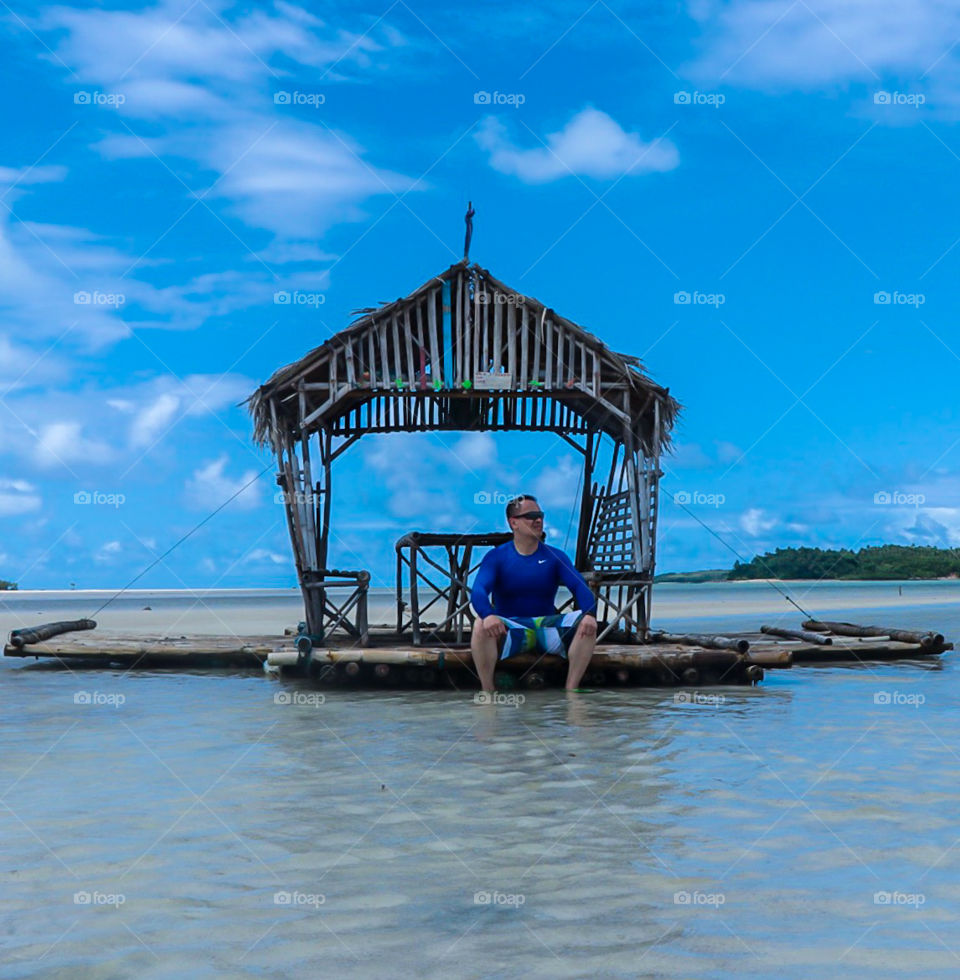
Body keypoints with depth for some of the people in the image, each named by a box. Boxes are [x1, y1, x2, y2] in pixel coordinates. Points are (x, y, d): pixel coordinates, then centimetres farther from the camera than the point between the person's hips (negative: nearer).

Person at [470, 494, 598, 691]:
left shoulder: (555, 556, 8)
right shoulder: (496, 557, 1)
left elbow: (580, 587, -6)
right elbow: (478, 590, -15)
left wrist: (590, 614, -29)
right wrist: (488, 615, -39)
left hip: (546, 626, 2)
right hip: (510, 628, -2)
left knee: (586, 624, -24)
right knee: (481, 625, -34)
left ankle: (571, 690, -22)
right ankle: (487, 691, -24)